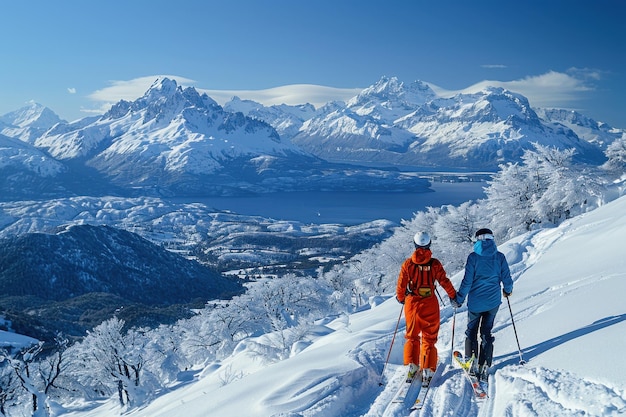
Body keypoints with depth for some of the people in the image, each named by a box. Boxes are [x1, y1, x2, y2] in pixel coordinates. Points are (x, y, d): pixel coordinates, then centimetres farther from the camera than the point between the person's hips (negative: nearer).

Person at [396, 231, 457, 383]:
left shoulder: (408, 263, -6)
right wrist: (454, 296, 11)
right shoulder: (435, 263, -8)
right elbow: (444, 282, -4)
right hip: (430, 304, -1)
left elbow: (401, 285, -1)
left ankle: (412, 367, 14)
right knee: (429, 338, 9)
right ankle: (427, 371, 5)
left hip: (412, 303, 1)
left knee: (412, 336, 17)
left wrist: (401, 298, 18)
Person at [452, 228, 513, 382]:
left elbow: (467, 282, -12)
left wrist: (459, 299, -1)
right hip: (493, 301, 2)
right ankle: (484, 367, 9)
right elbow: (506, 278, 2)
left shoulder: (473, 257, -11)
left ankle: (472, 364, 14)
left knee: (471, 331, 16)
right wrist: (508, 290, 24)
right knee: (487, 333, 13)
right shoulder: (500, 257, -4)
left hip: (475, 302, -2)